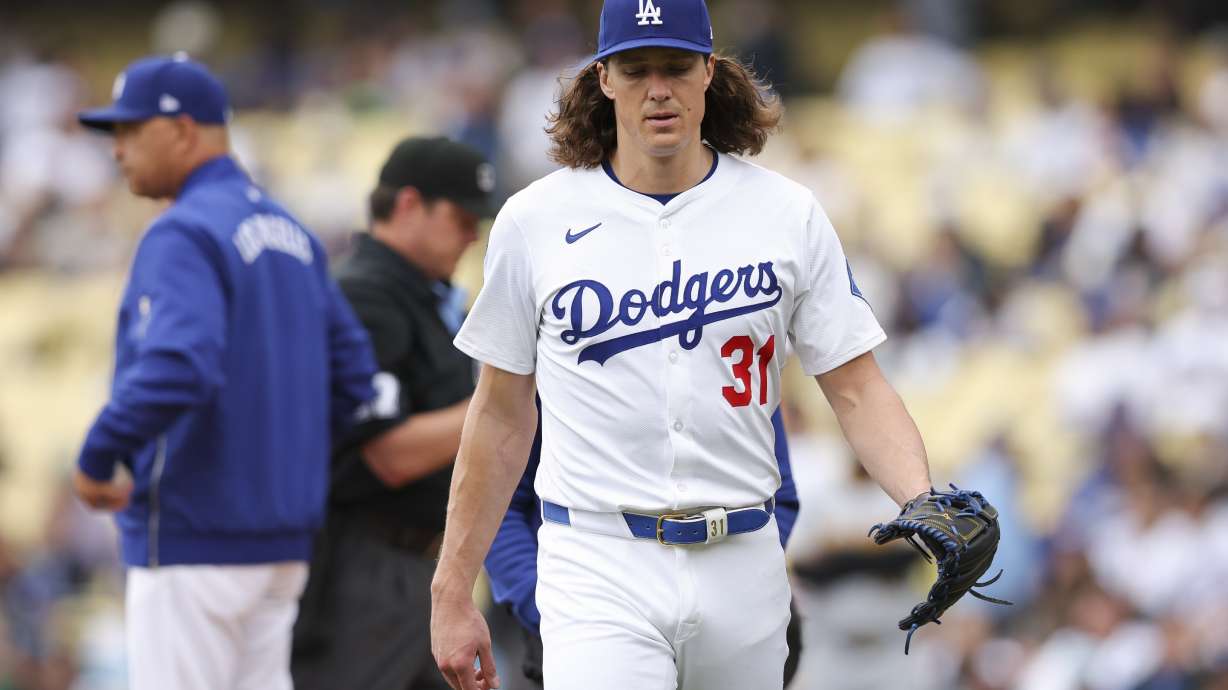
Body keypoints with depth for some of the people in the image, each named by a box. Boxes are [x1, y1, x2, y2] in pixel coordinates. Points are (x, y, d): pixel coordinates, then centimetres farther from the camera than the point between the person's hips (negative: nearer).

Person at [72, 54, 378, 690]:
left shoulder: (183, 236, -14)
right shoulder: (291, 235, 14)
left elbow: (176, 371, -30)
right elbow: (353, 381, 13)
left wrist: (95, 460, -17)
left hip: (192, 541, -8)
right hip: (281, 541, 8)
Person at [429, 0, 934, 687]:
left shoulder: (787, 213, 5)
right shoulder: (536, 220, 3)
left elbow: (857, 387, 4)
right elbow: (502, 414, 9)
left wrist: (927, 504, -15)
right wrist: (452, 592, 7)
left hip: (743, 567, 2)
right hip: (599, 571, -2)